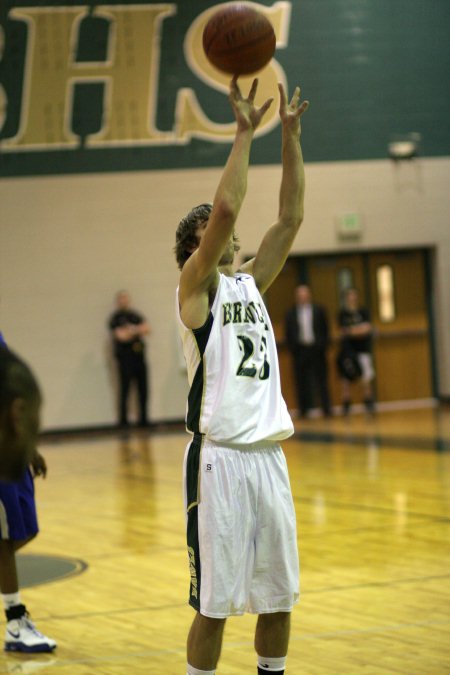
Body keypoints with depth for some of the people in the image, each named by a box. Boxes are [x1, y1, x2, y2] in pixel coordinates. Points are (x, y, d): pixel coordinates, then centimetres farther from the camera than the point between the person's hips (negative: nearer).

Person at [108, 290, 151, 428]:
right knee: (124, 391, -5)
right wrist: (137, 330, -6)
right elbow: (121, 335, -14)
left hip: (140, 356, 5)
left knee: (143, 391, 6)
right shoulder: (115, 318, -2)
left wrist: (131, 330, -13)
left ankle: (143, 420, 14)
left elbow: (147, 329, 2)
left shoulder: (136, 316, 14)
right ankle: (123, 421, -2)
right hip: (125, 358, -5)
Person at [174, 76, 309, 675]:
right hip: (220, 457, -7)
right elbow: (226, 207, -18)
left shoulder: (251, 284, 16)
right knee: (215, 601, -3)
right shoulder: (195, 286, -3)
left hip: (268, 453, 7)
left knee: (278, 594, 12)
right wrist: (244, 132, -13)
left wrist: (290, 136, 7)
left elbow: (291, 218, 11)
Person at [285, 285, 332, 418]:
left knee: (321, 379, 1)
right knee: (301, 381, 1)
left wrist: (322, 345, -3)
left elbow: (325, 330, 6)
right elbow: (288, 333, 6)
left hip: (316, 349, 0)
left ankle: (326, 410, 3)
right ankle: (304, 410, 5)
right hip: (300, 350, 0)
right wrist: (293, 349, -3)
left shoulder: (318, 311, 6)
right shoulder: (291, 313, 6)